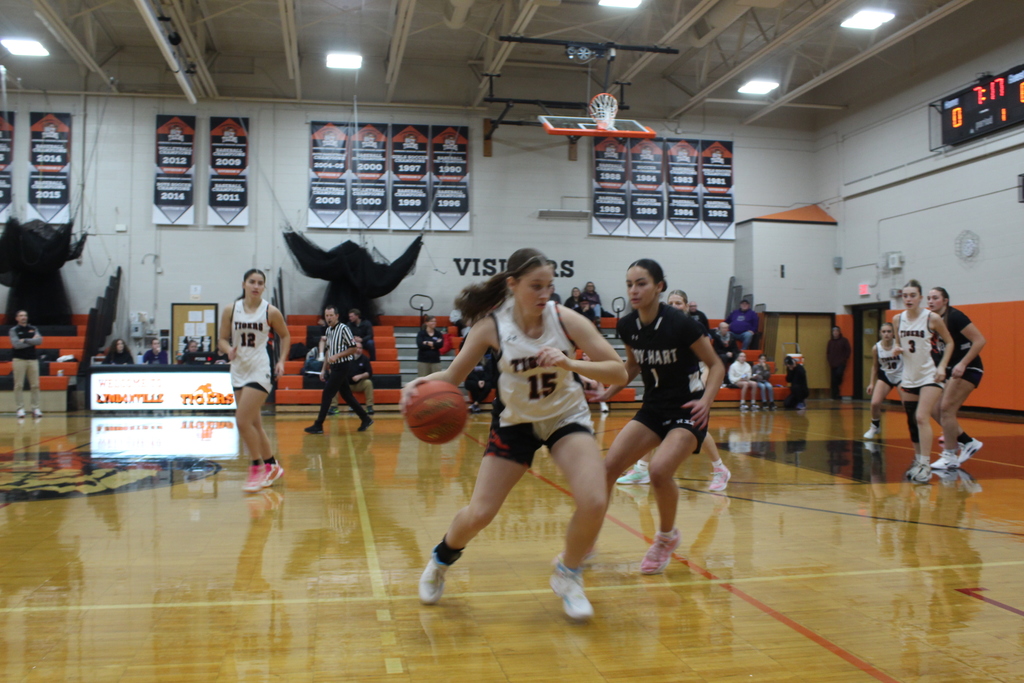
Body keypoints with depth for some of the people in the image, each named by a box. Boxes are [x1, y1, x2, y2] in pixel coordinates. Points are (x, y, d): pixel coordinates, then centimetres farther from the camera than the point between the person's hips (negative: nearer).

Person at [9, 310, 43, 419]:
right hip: (19, 359, -3)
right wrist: (32, 341, -5)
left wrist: (25, 340, -11)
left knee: (35, 385, 0)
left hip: (33, 359, 3)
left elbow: (39, 341, -3)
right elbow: (16, 344, -11)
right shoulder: (13, 330, 3)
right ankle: (20, 409, 0)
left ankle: (36, 408, 4)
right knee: (19, 385, -3)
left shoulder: (33, 329, 12)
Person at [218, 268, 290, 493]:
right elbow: (222, 339, 5)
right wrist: (229, 350, -16)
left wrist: (281, 361, -2)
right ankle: (272, 466, 27)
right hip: (239, 370, 5)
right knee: (253, 423, 12)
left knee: (242, 420, -15)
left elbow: (285, 336, 8)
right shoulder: (230, 310, 1)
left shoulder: (271, 312, -6)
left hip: (260, 370, -5)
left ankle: (258, 468, 0)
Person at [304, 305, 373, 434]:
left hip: (342, 367, -8)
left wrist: (337, 356, -20)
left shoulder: (343, 328, -12)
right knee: (346, 395, 11)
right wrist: (324, 369, 17)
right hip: (334, 367, 8)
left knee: (327, 394, -7)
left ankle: (318, 426, -1)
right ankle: (365, 419, 20)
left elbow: (353, 349, -13)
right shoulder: (328, 330, 12)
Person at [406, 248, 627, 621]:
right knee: (478, 515, -3)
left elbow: (619, 372, -21)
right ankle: (441, 559, 33)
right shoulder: (491, 325, -19)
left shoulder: (565, 318, -20)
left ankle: (568, 575, 10)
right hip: (515, 421, 0)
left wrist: (570, 364, -37)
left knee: (594, 502, -21)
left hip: (567, 416, 0)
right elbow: (453, 376, -9)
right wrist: (422, 383, -30)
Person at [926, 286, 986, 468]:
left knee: (946, 409, -12)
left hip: (968, 370, -8)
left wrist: (963, 364, -25)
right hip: (951, 370, 8)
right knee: (937, 410, 3)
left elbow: (980, 340, -20)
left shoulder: (955, 316, -16)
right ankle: (969, 442, 19)